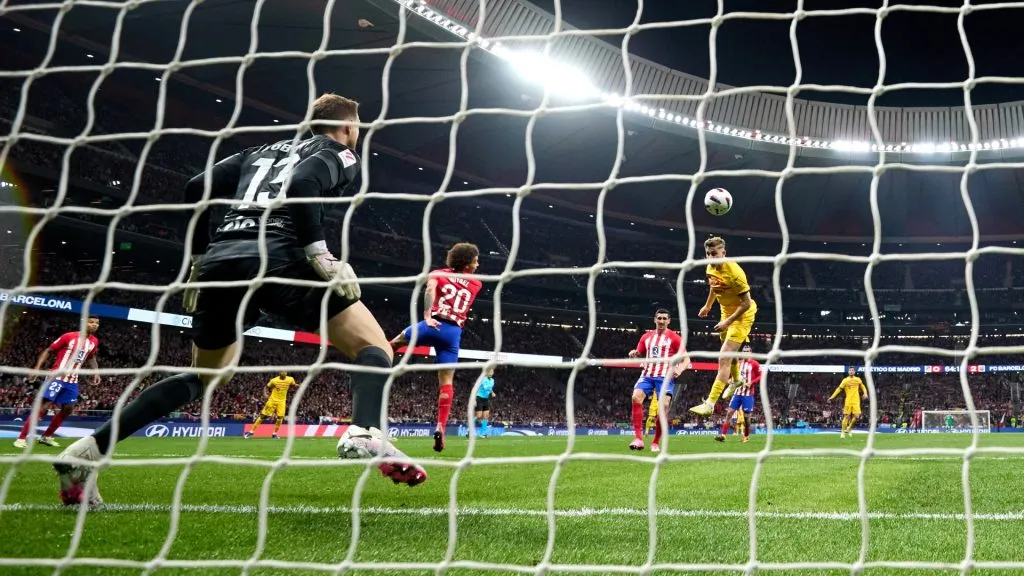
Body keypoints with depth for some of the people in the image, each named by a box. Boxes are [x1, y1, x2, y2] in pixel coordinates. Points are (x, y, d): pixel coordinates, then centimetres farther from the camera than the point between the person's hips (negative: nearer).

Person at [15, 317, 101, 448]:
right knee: (44, 407, -12)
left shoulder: (94, 341, 5)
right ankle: (21, 438, -6)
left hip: (72, 381, 6)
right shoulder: (69, 336, -12)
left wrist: (96, 372, 11)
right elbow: (48, 350, -5)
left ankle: (46, 436, 21)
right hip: (57, 377, -6)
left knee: (68, 409, 6)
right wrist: (37, 367, -14)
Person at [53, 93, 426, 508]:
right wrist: (321, 256, -11)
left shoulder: (263, 150, 32)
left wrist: (198, 260, 25)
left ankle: (86, 451, 17)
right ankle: (365, 435, -29)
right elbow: (301, 186, -10)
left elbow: (197, 188, 21)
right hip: (275, 258, -6)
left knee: (204, 376, 25)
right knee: (374, 348, 2)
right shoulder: (341, 155, 14)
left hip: (221, 260, 7)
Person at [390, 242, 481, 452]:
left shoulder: (438, 274, 11)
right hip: (453, 333, 1)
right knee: (446, 382, 2)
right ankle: (440, 427, -8)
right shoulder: (475, 284, 18)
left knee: (399, 339, 30)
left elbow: (430, 290, -8)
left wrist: (427, 316, -11)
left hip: (434, 326, -1)